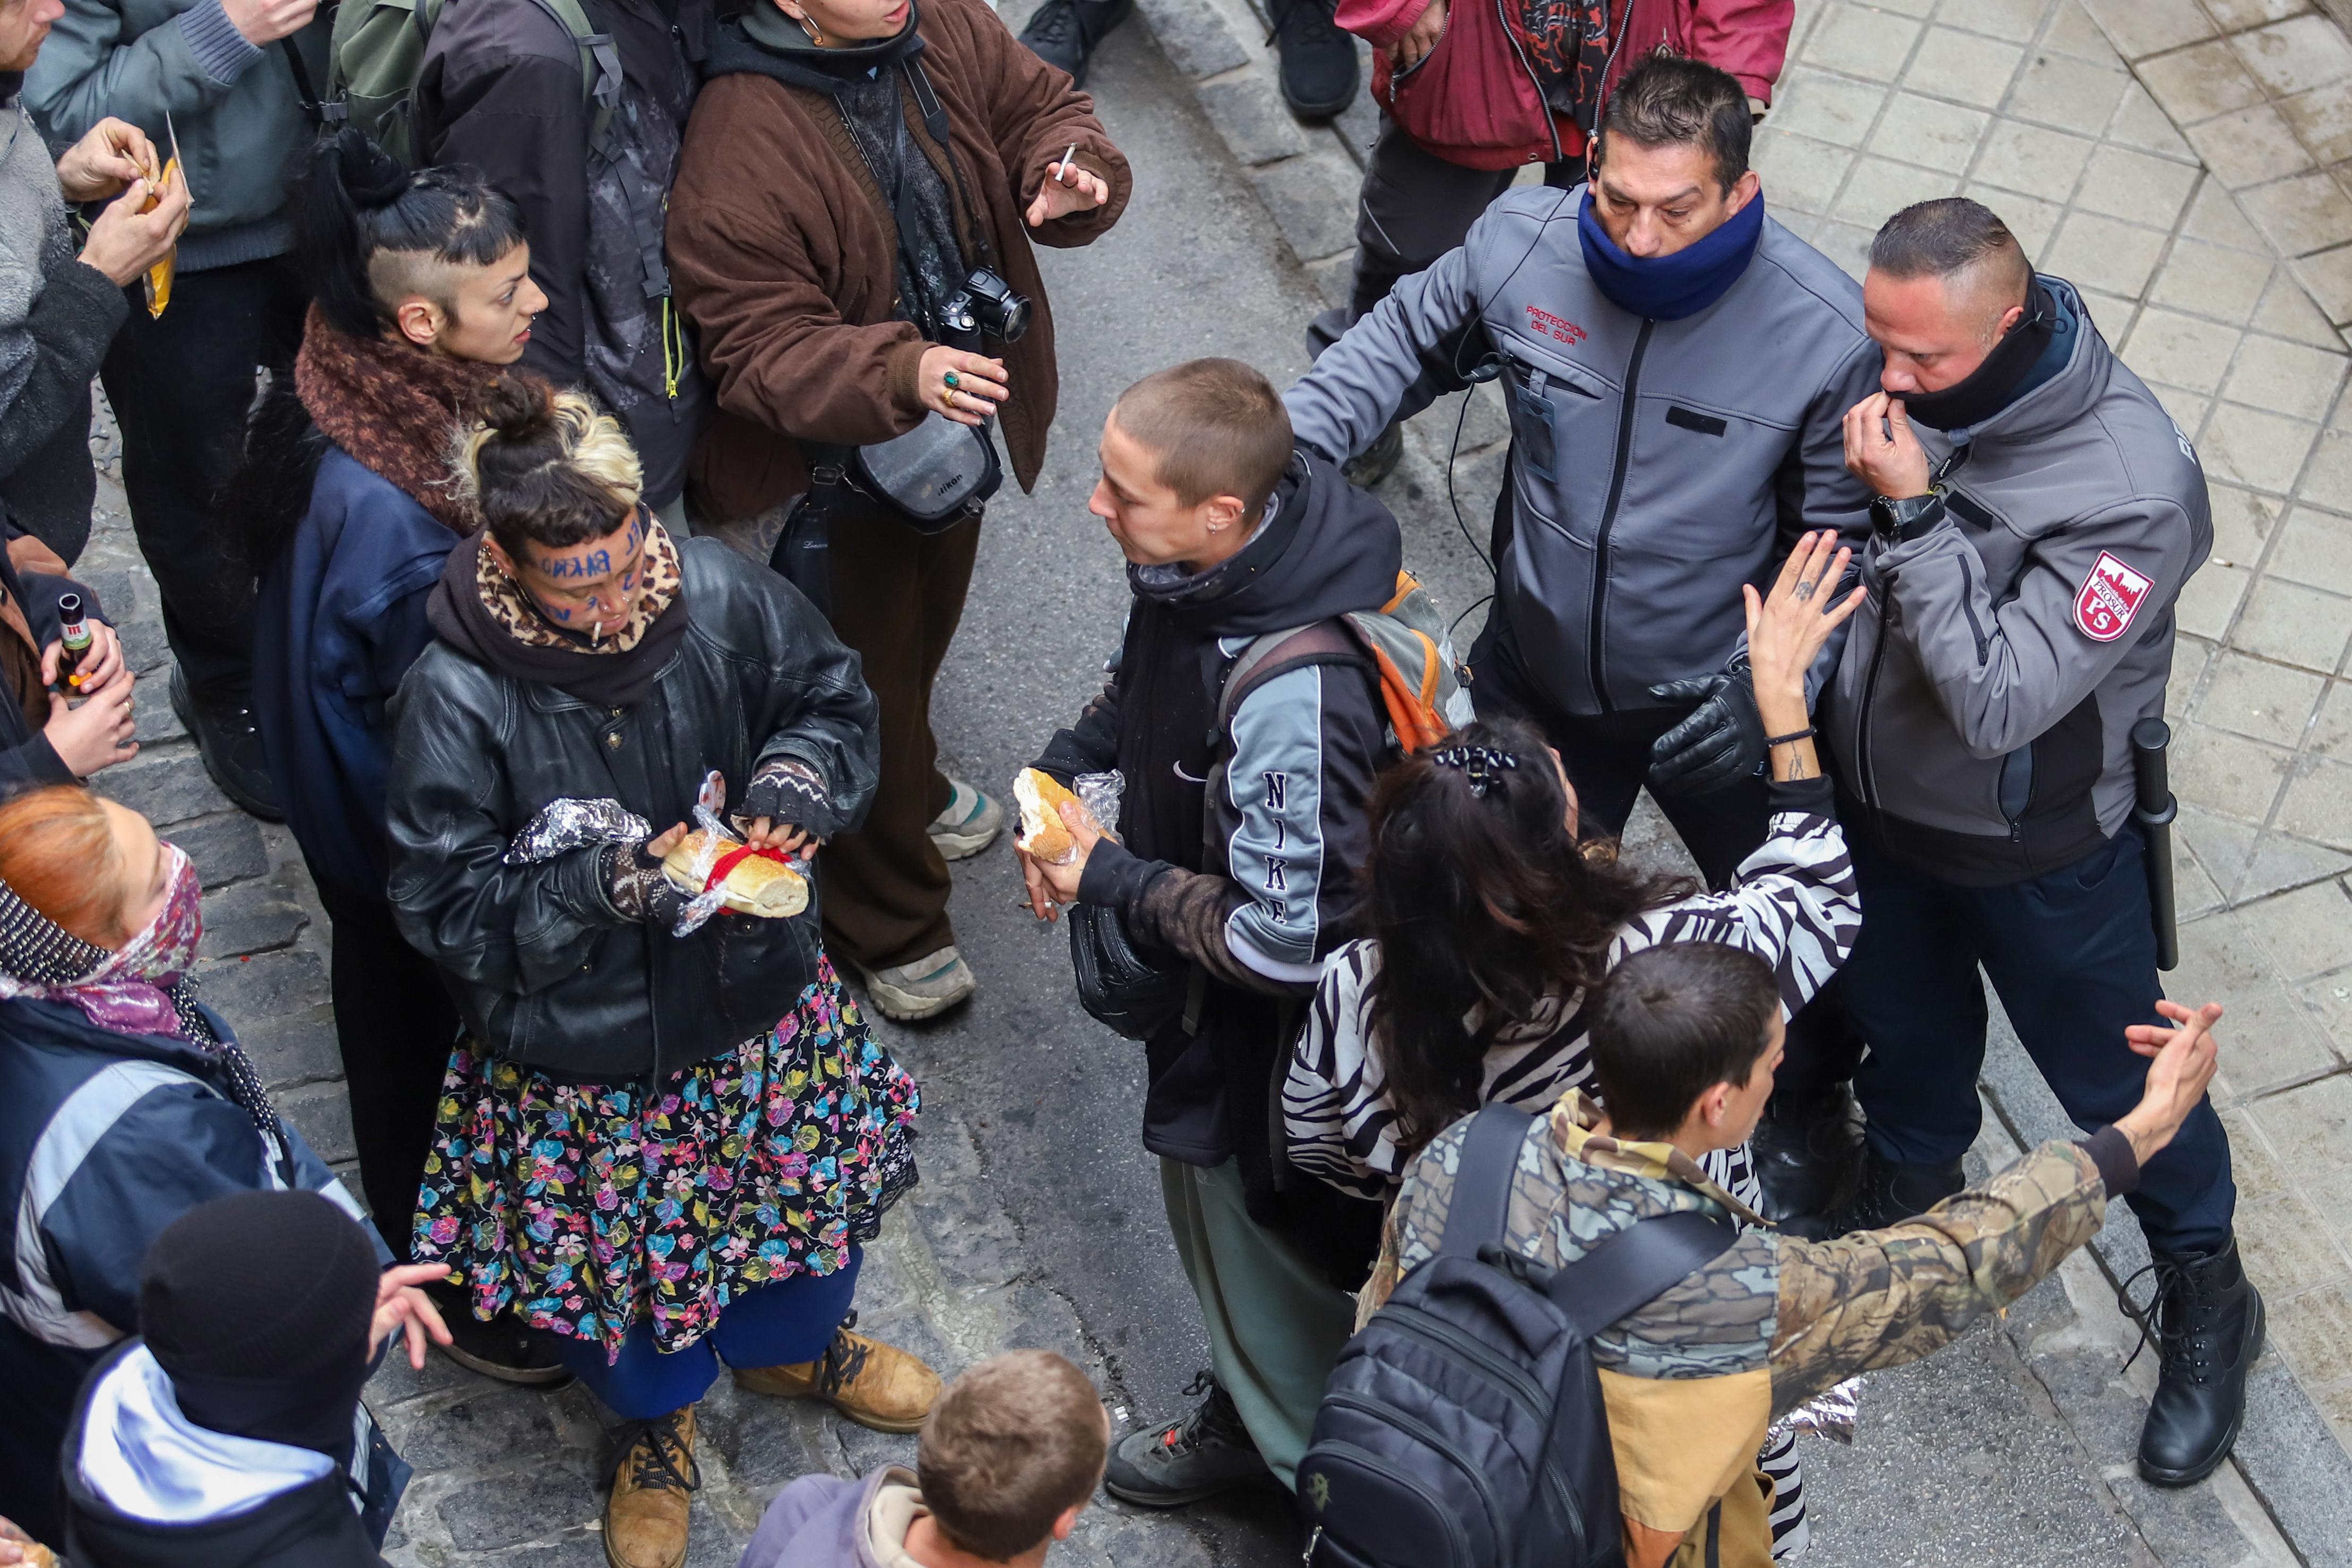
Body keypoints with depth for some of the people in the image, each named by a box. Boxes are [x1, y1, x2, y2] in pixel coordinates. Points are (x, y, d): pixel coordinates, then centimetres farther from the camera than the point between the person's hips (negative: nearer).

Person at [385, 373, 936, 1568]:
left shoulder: (719, 593, -19)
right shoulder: (456, 699, -27)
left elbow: (835, 702, -1)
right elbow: (444, 906, -21)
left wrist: (801, 776, -22)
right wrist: (592, 884, -34)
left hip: (755, 989, 4)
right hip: (585, 1045, -3)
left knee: (814, 1176, 26)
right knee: (621, 1247, 19)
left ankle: (789, 1343, 62)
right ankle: (656, 1420, 54)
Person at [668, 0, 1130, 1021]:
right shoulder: (740, 147, -33)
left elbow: (1038, 107, 1)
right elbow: (762, 350, -32)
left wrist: (1071, 176, -24)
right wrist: (901, 374, -49)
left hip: (958, 420, 7)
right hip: (831, 468, -7)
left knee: (923, 634, 32)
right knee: (868, 683, 9)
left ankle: (909, 791, 62)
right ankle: (888, 928, 30)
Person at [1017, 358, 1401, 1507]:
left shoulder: (1295, 696, -43)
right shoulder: (1200, 564, -16)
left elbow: (1284, 945, -36)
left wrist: (1108, 880, -24)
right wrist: (1062, 768, -5)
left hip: (1267, 1038, -9)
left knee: (1254, 1233, 18)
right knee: (1209, 1202, 32)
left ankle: (1303, 1462, 47)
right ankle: (1248, 1411, 61)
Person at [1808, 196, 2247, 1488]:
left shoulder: (2130, 491, -35)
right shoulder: (1912, 386, -16)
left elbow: (2000, 703, -36)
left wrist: (1910, 513, -39)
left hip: (2034, 847, -5)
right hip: (1879, 795, 5)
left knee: (2113, 1076, 15)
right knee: (1906, 1025, 30)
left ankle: (2205, 1297, 41)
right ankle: (1908, 1182, 60)